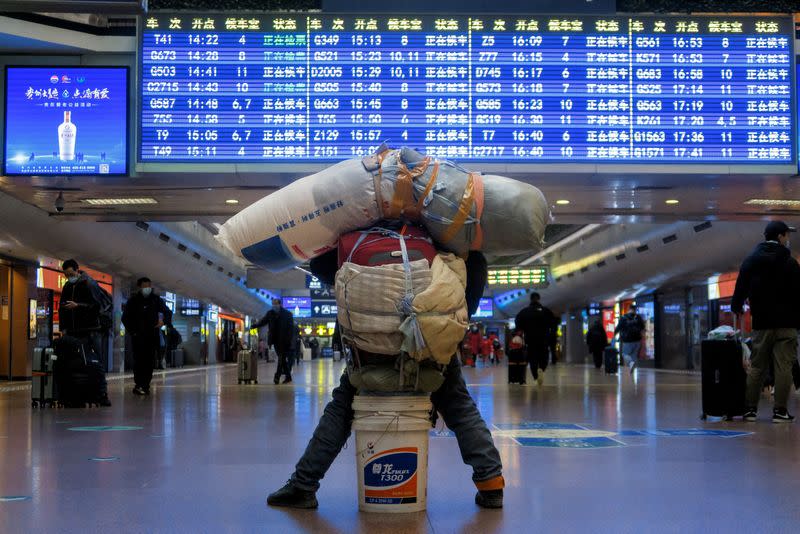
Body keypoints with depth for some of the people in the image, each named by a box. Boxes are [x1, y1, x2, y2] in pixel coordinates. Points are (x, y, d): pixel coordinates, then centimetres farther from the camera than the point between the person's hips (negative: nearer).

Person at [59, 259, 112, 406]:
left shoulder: (90, 284, -3)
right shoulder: (67, 287, 15)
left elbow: (96, 305, -11)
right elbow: (62, 308, 21)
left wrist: (77, 306, -19)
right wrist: (63, 327, 11)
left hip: (91, 331, -5)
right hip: (75, 332, 5)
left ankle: (102, 393, -2)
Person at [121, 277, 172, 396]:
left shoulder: (156, 299, 8)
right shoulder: (133, 300, 4)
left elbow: (168, 312, 15)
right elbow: (125, 318, 8)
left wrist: (164, 321, -6)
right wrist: (132, 331, -3)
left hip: (152, 336, 2)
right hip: (138, 336, -2)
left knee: (149, 361, 1)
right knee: (139, 360, -12)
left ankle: (145, 385, 7)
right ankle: (139, 385, -13)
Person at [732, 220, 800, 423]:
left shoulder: (750, 260, 6)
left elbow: (741, 287, 8)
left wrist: (736, 306, 24)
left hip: (761, 323, 4)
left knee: (756, 367, 9)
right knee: (784, 367, -1)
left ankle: (750, 409, 9)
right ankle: (780, 410, -3)